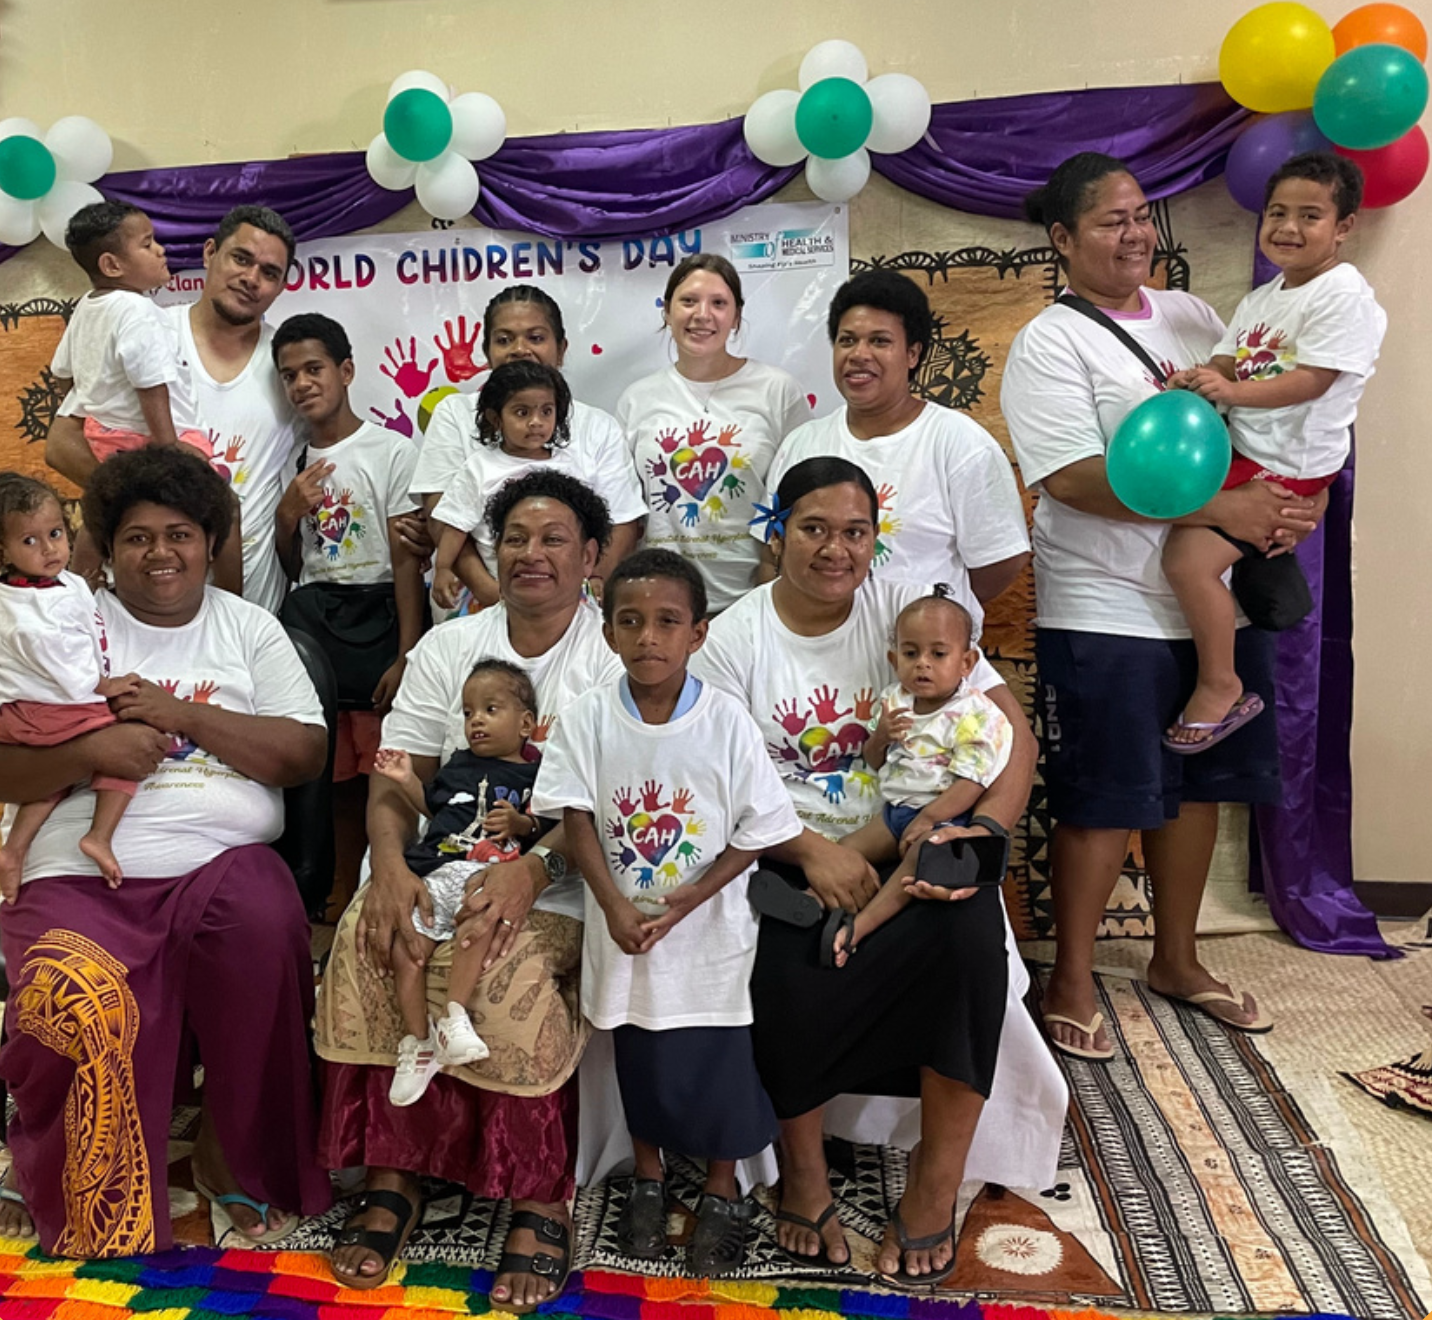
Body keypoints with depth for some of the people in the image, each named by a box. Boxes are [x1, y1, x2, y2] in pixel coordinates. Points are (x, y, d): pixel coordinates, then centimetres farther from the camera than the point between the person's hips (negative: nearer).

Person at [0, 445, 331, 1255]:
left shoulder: (249, 627, 13)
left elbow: (306, 755, 1)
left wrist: (186, 716, -7)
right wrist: (90, 750, -13)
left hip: (223, 862, 1)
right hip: (81, 878, 0)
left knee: (266, 929, -32)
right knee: (75, 1005, -30)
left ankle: (239, 1157, -5)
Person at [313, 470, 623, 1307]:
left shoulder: (616, 655, 2)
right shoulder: (448, 647, 13)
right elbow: (395, 783, 7)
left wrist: (532, 869, -23)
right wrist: (391, 863, -13)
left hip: (557, 883, -3)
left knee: (506, 969, -30)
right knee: (369, 939, -25)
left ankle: (541, 1201, -12)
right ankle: (393, 1176, -10)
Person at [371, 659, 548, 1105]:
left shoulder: (532, 775, 11)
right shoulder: (458, 764, 26)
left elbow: (541, 830, 7)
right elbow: (430, 804, 38)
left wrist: (520, 824, -13)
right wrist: (407, 780, 24)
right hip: (433, 871, 5)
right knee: (403, 948, -11)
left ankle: (454, 1016, -28)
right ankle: (418, 1041, 7)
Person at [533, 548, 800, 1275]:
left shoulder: (727, 720, -15)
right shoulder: (589, 716, -11)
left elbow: (758, 831, -11)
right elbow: (577, 820, -7)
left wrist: (684, 902, -17)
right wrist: (615, 906, -16)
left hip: (710, 929, -1)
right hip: (622, 923, 2)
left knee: (718, 1060, 9)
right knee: (638, 1056, 18)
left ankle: (722, 1190, 33)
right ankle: (648, 1177, 41)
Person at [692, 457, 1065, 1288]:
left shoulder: (907, 611, 2)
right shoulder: (735, 638, 0)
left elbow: (1014, 731, -3)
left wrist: (985, 828, -21)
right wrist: (814, 853, -21)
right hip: (786, 859, -1)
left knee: (972, 933, -29)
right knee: (789, 985, -28)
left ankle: (939, 1180, -9)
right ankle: (805, 1168, 4)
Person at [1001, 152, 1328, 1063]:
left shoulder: (1190, 315, 13)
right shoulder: (1050, 343, -8)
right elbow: (1073, 478, -20)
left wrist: (1297, 500, -5)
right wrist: (1224, 509, -21)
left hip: (1218, 602, 7)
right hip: (1107, 613, -7)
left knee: (1198, 785, 14)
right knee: (1104, 802, 0)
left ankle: (1177, 959, 33)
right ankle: (1072, 979, 19)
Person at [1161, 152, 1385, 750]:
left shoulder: (1344, 294, -11)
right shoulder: (1260, 299, 16)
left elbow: (1313, 380, -21)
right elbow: (1226, 364, 8)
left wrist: (1233, 390, -33)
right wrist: (1195, 381, -15)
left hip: (1286, 465, -10)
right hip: (1240, 448, 10)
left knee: (1187, 556, -20)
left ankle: (1221, 688, -3)